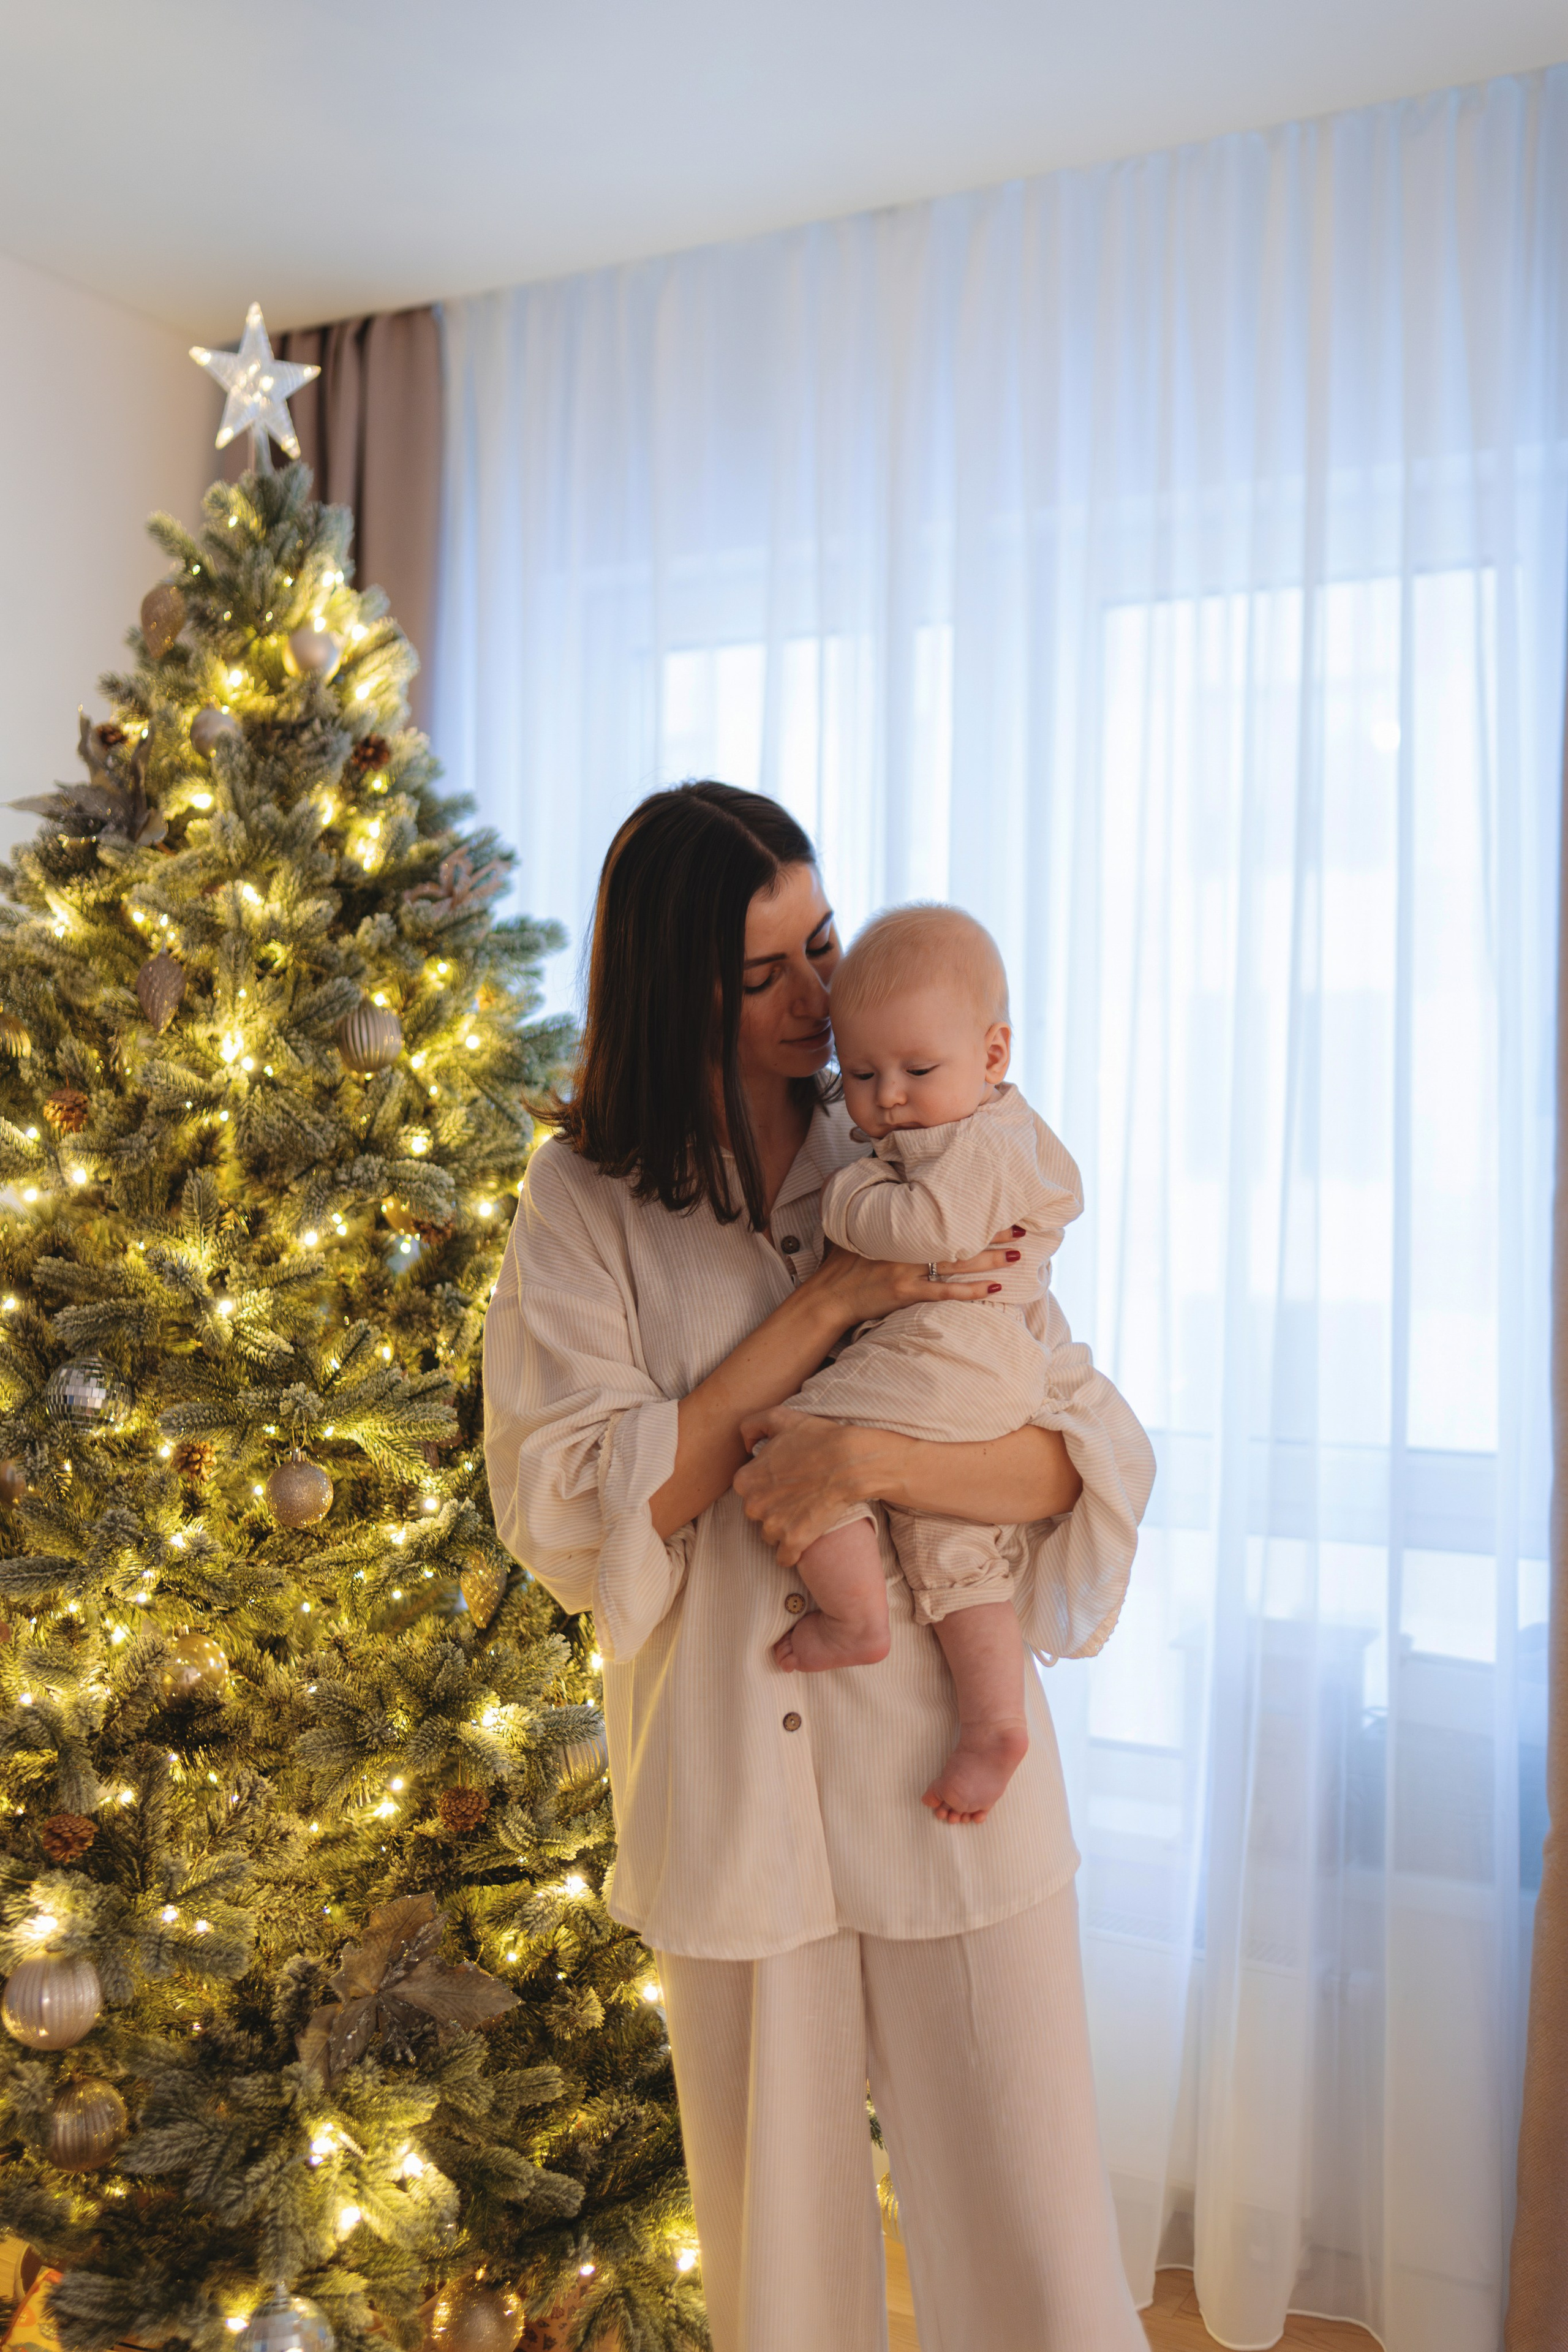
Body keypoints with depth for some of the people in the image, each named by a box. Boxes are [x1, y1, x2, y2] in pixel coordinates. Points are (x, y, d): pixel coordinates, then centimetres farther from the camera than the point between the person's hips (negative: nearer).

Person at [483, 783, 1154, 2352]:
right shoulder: (585, 1202, -1)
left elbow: (1093, 1454, -3)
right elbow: (565, 1507, -12)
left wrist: (870, 1455, -22)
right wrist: (828, 1304, -16)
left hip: (952, 1782, 1)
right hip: (732, 1798, 0)